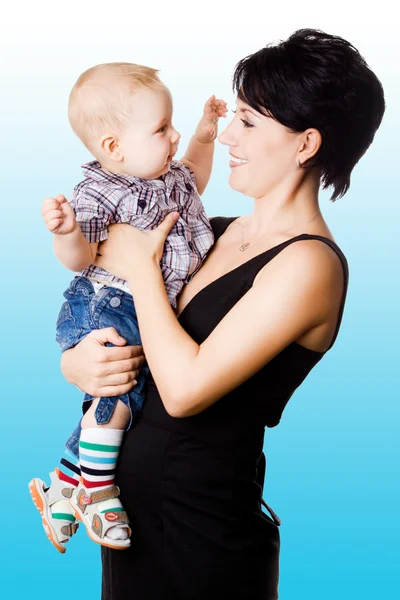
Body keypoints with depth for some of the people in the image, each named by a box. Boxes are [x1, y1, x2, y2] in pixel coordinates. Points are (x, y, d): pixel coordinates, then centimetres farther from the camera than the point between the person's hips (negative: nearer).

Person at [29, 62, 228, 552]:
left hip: (152, 310, 8)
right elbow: (78, 259, -22)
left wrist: (204, 136, 22)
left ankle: (61, 486, 29)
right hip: (104, 308, -8)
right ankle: (97, 491, -6)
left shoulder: (169, 174, 7)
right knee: (118, 390, -27)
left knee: (109, 402, 12)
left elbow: (191, 186, 31)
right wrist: (66, 231, -43)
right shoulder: (97, 194, -18)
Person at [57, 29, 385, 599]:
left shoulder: (310, 264, -18)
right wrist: (74, 362, -13)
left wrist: (140, 265, -13)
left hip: (202, 530, -6)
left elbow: (185, 388, -25)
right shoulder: (217, 232, 4)